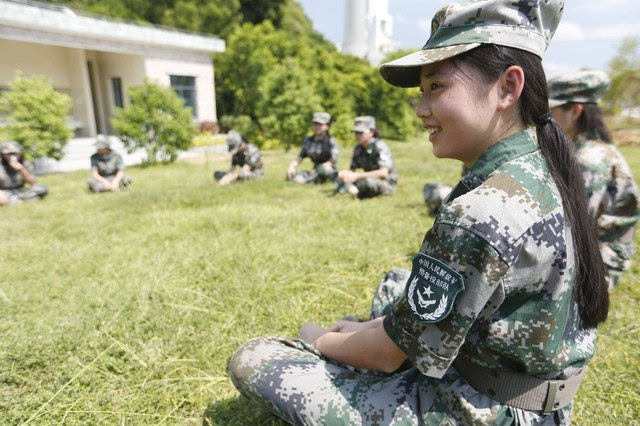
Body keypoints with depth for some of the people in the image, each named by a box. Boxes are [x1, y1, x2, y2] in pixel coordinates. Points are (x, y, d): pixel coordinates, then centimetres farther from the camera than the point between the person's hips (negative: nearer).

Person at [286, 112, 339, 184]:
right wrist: (291, 166, -11)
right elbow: (300, 157, 10)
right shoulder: (308, 141, 8)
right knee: (291, 173, -14)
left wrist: (315, 171, -23)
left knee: (324, 167, -39)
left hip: (330, 172, -5)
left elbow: (332, 162, -15)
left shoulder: (331, 141, -7)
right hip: (315, 173, 5)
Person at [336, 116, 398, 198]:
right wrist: (345, 173, -20)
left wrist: (357, 175, -32)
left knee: (368, 181, -38)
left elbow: (384, 173, -30)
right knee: (341, 180, -10)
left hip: (387, 184, -6)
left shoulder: (380, 147, -20)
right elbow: (352, 169, 6)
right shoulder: (358, 149, 2)